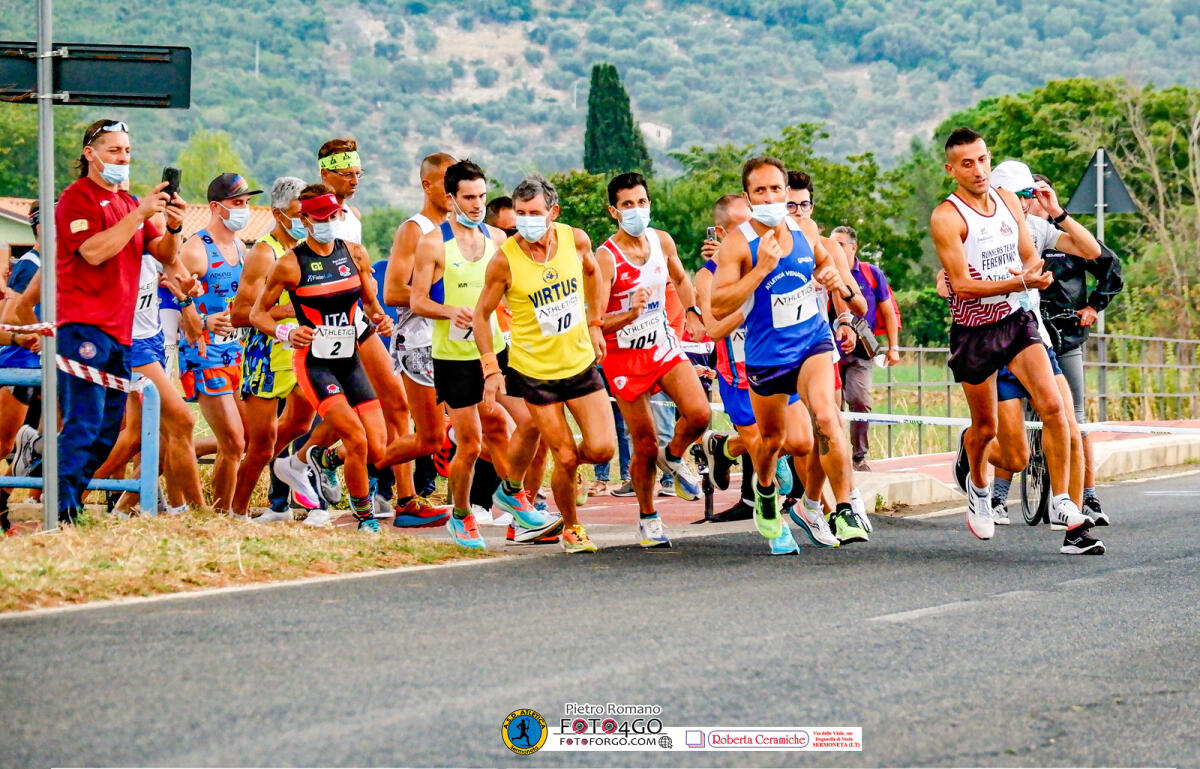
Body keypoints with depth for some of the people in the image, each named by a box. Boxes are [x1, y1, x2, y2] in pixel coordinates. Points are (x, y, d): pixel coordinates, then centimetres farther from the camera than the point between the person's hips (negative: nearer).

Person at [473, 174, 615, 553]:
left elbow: (593, 274, 16)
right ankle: (571, 528, 20)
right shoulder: (504, 260, -17)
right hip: (535, 371, -3)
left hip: (581, 363, 3)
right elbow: (482, 313, -5)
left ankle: (570, 452, 29)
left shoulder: (575, 240, -7)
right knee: (565, 459, -4)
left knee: (601, 450, -7)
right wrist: (491, 370, -10)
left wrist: (594, 326, 12)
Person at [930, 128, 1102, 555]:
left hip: (1017, 319, 4)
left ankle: (1062, 506, -13)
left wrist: (1033, 272, -12)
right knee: (985, 428, 9)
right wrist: (1021, 283, -30)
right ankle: (978, 488, 41)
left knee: (1052, 406, -16)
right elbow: (962, 284, -20)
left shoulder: (1009, 202, 5)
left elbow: (1031, 257, 13)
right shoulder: (946, 217, -14)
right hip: (974, 330, -4)